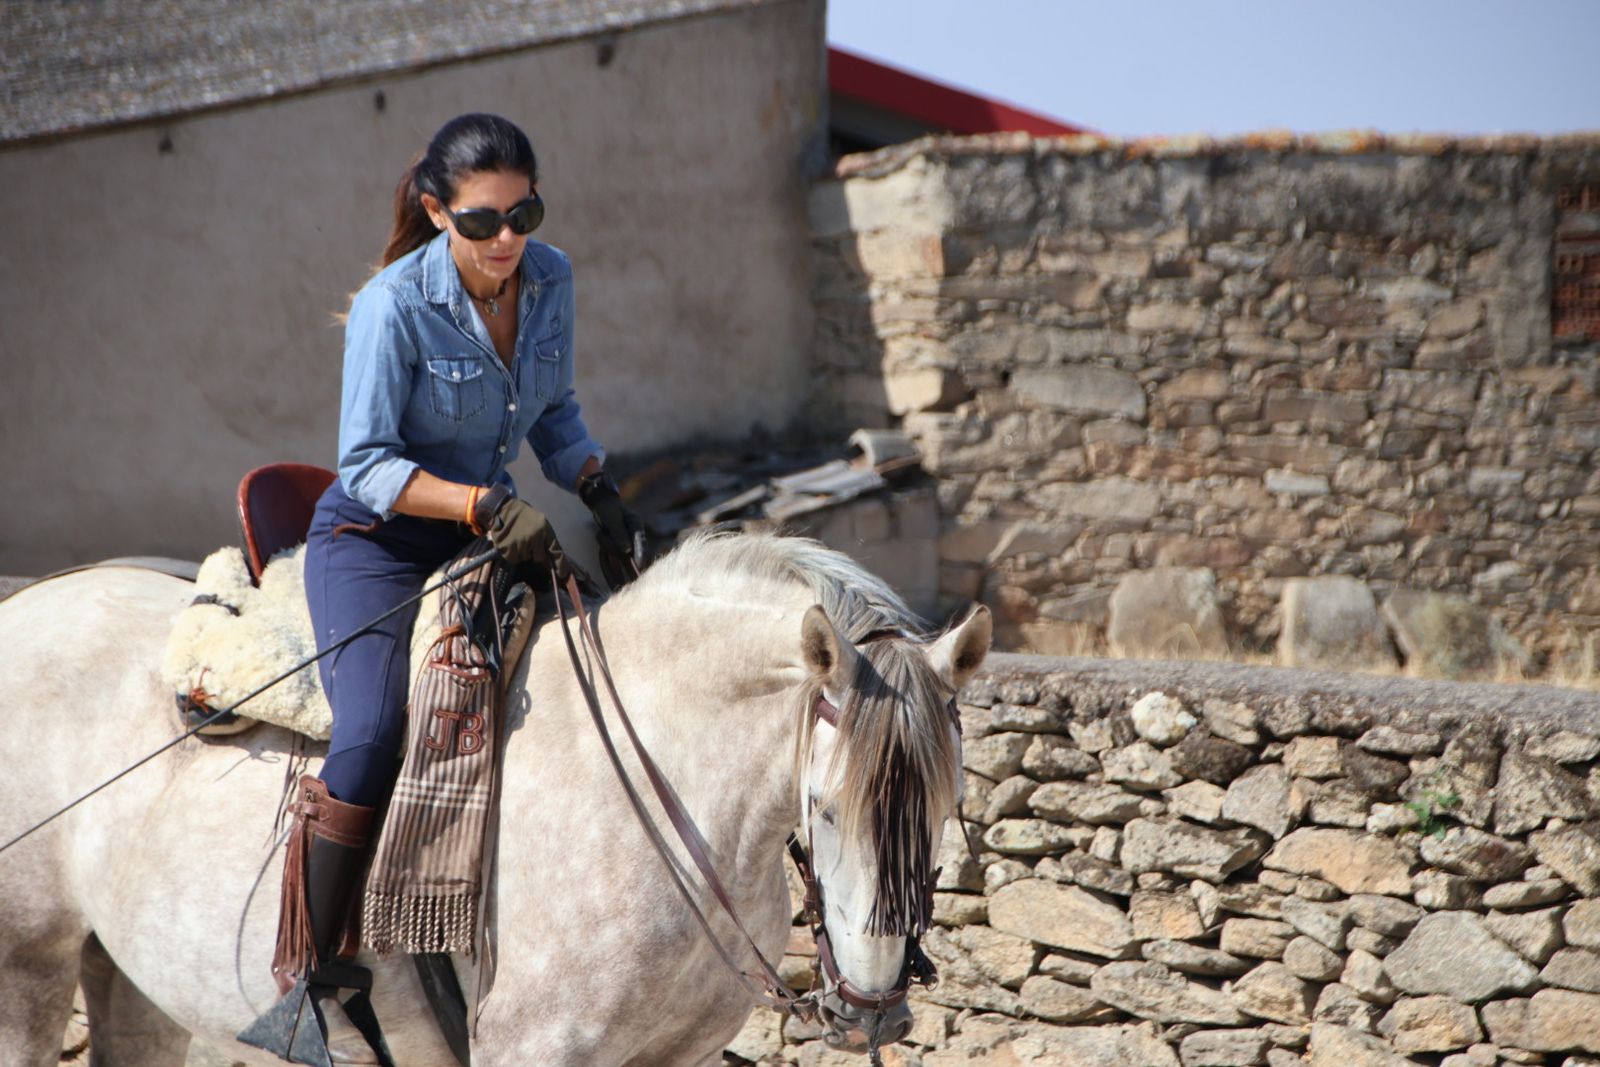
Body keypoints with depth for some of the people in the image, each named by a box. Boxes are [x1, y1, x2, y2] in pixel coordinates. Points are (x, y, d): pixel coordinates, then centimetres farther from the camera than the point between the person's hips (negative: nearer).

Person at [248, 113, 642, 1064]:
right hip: (378, 540, -7)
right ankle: (305, 974, -20)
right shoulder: (394, 306, -20)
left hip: (497, 531, 7)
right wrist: (487, 506, -31)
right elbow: (368, 463, -20)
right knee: (374, 732, -26)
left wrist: (602, 495, -5)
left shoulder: (551, 279, -2)